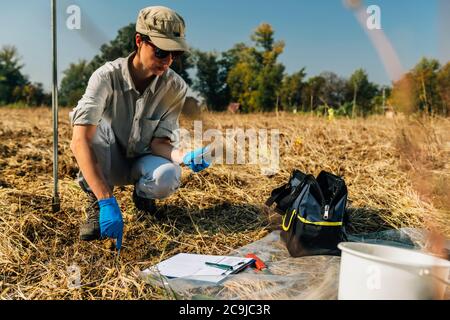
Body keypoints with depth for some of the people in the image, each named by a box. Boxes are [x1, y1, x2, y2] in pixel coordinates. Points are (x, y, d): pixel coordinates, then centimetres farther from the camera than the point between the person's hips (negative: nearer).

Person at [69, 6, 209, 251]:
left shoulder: (176, 88, -18)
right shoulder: (107, 77, -27)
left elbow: (159, 142, -15)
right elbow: (80, 142, -38)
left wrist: (184, 157, -39)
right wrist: (107, 201, -48)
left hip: (143, 161, 2)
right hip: (107, 162, -1)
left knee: (167, 178, -33)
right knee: (96, 125, -34)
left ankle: (142, 193, 5)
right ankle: (95, 204, -15)